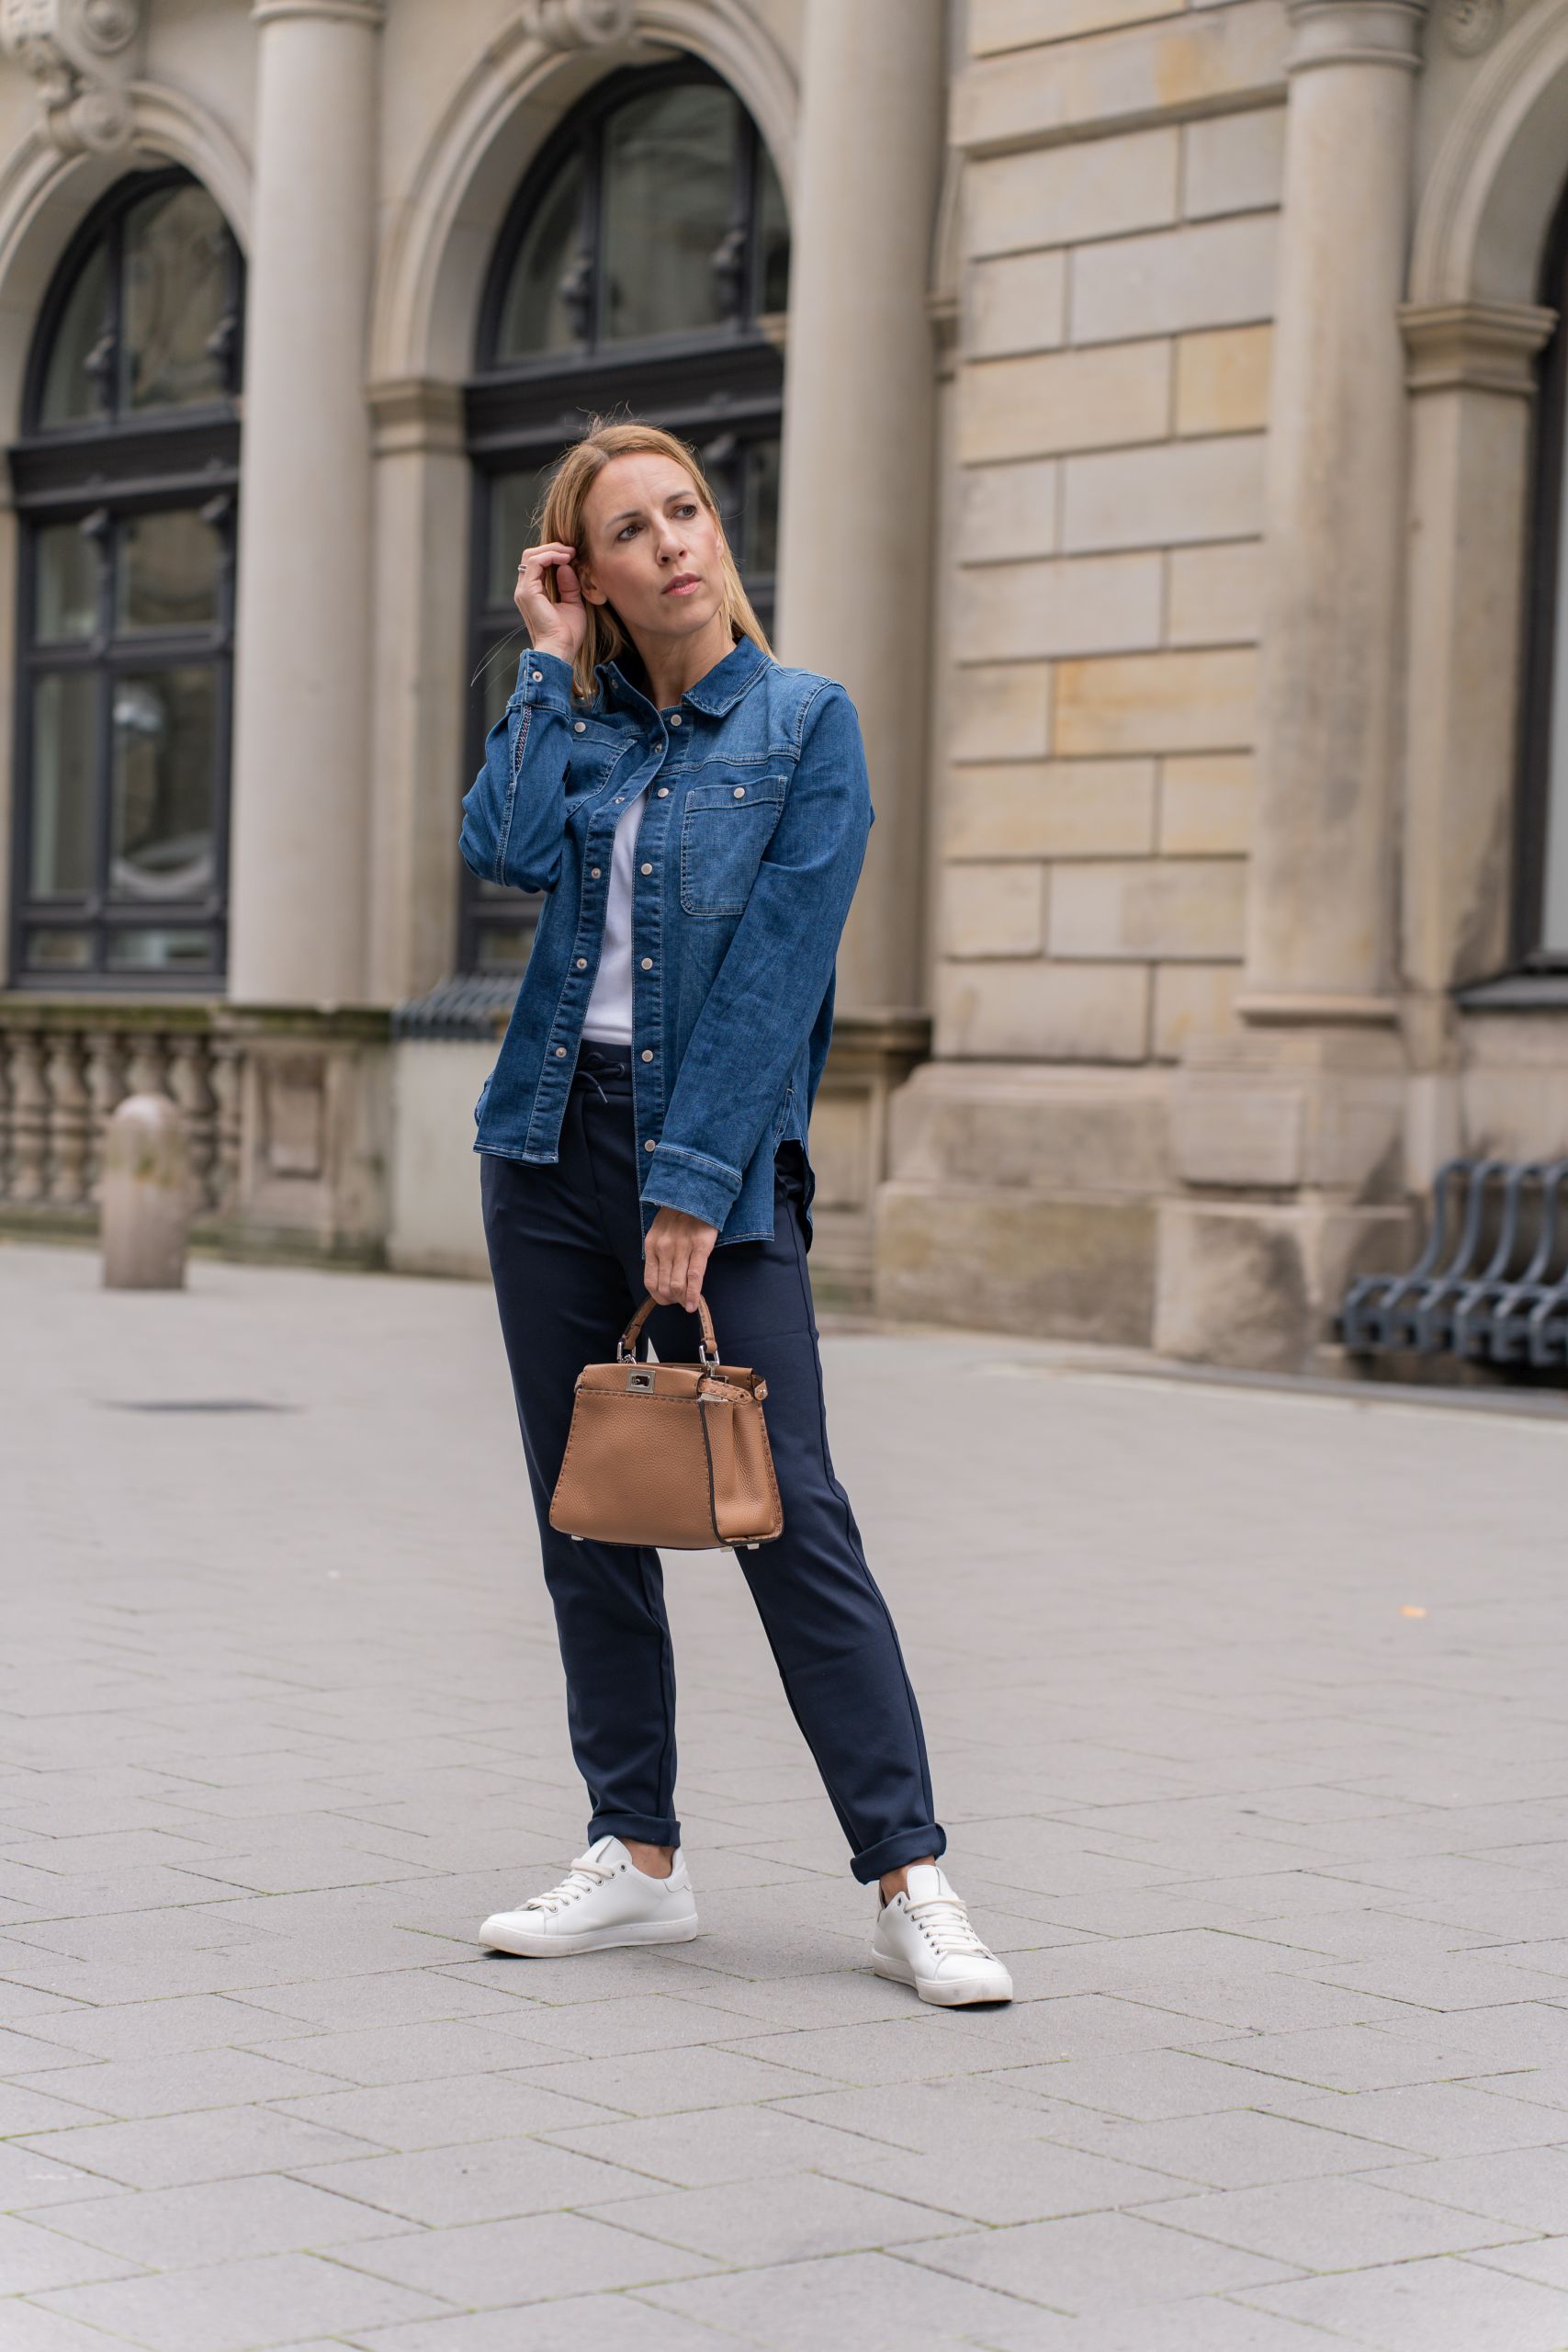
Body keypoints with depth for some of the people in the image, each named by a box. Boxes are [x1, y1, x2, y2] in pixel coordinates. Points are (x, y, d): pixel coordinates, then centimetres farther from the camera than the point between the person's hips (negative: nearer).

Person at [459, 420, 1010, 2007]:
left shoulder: (806, 722, -2)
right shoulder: (582, 730, 11)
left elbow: (776, 971, -9)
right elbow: (505, 851, -10)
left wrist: (693, 1191, -15)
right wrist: (551, 663, -1)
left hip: (717, 1151, -5)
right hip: (553, 1135, 5)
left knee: (789, 1512, -9)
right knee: (584, 1514, 6)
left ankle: (909, 1881, -5)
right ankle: (637, 1858, 15)